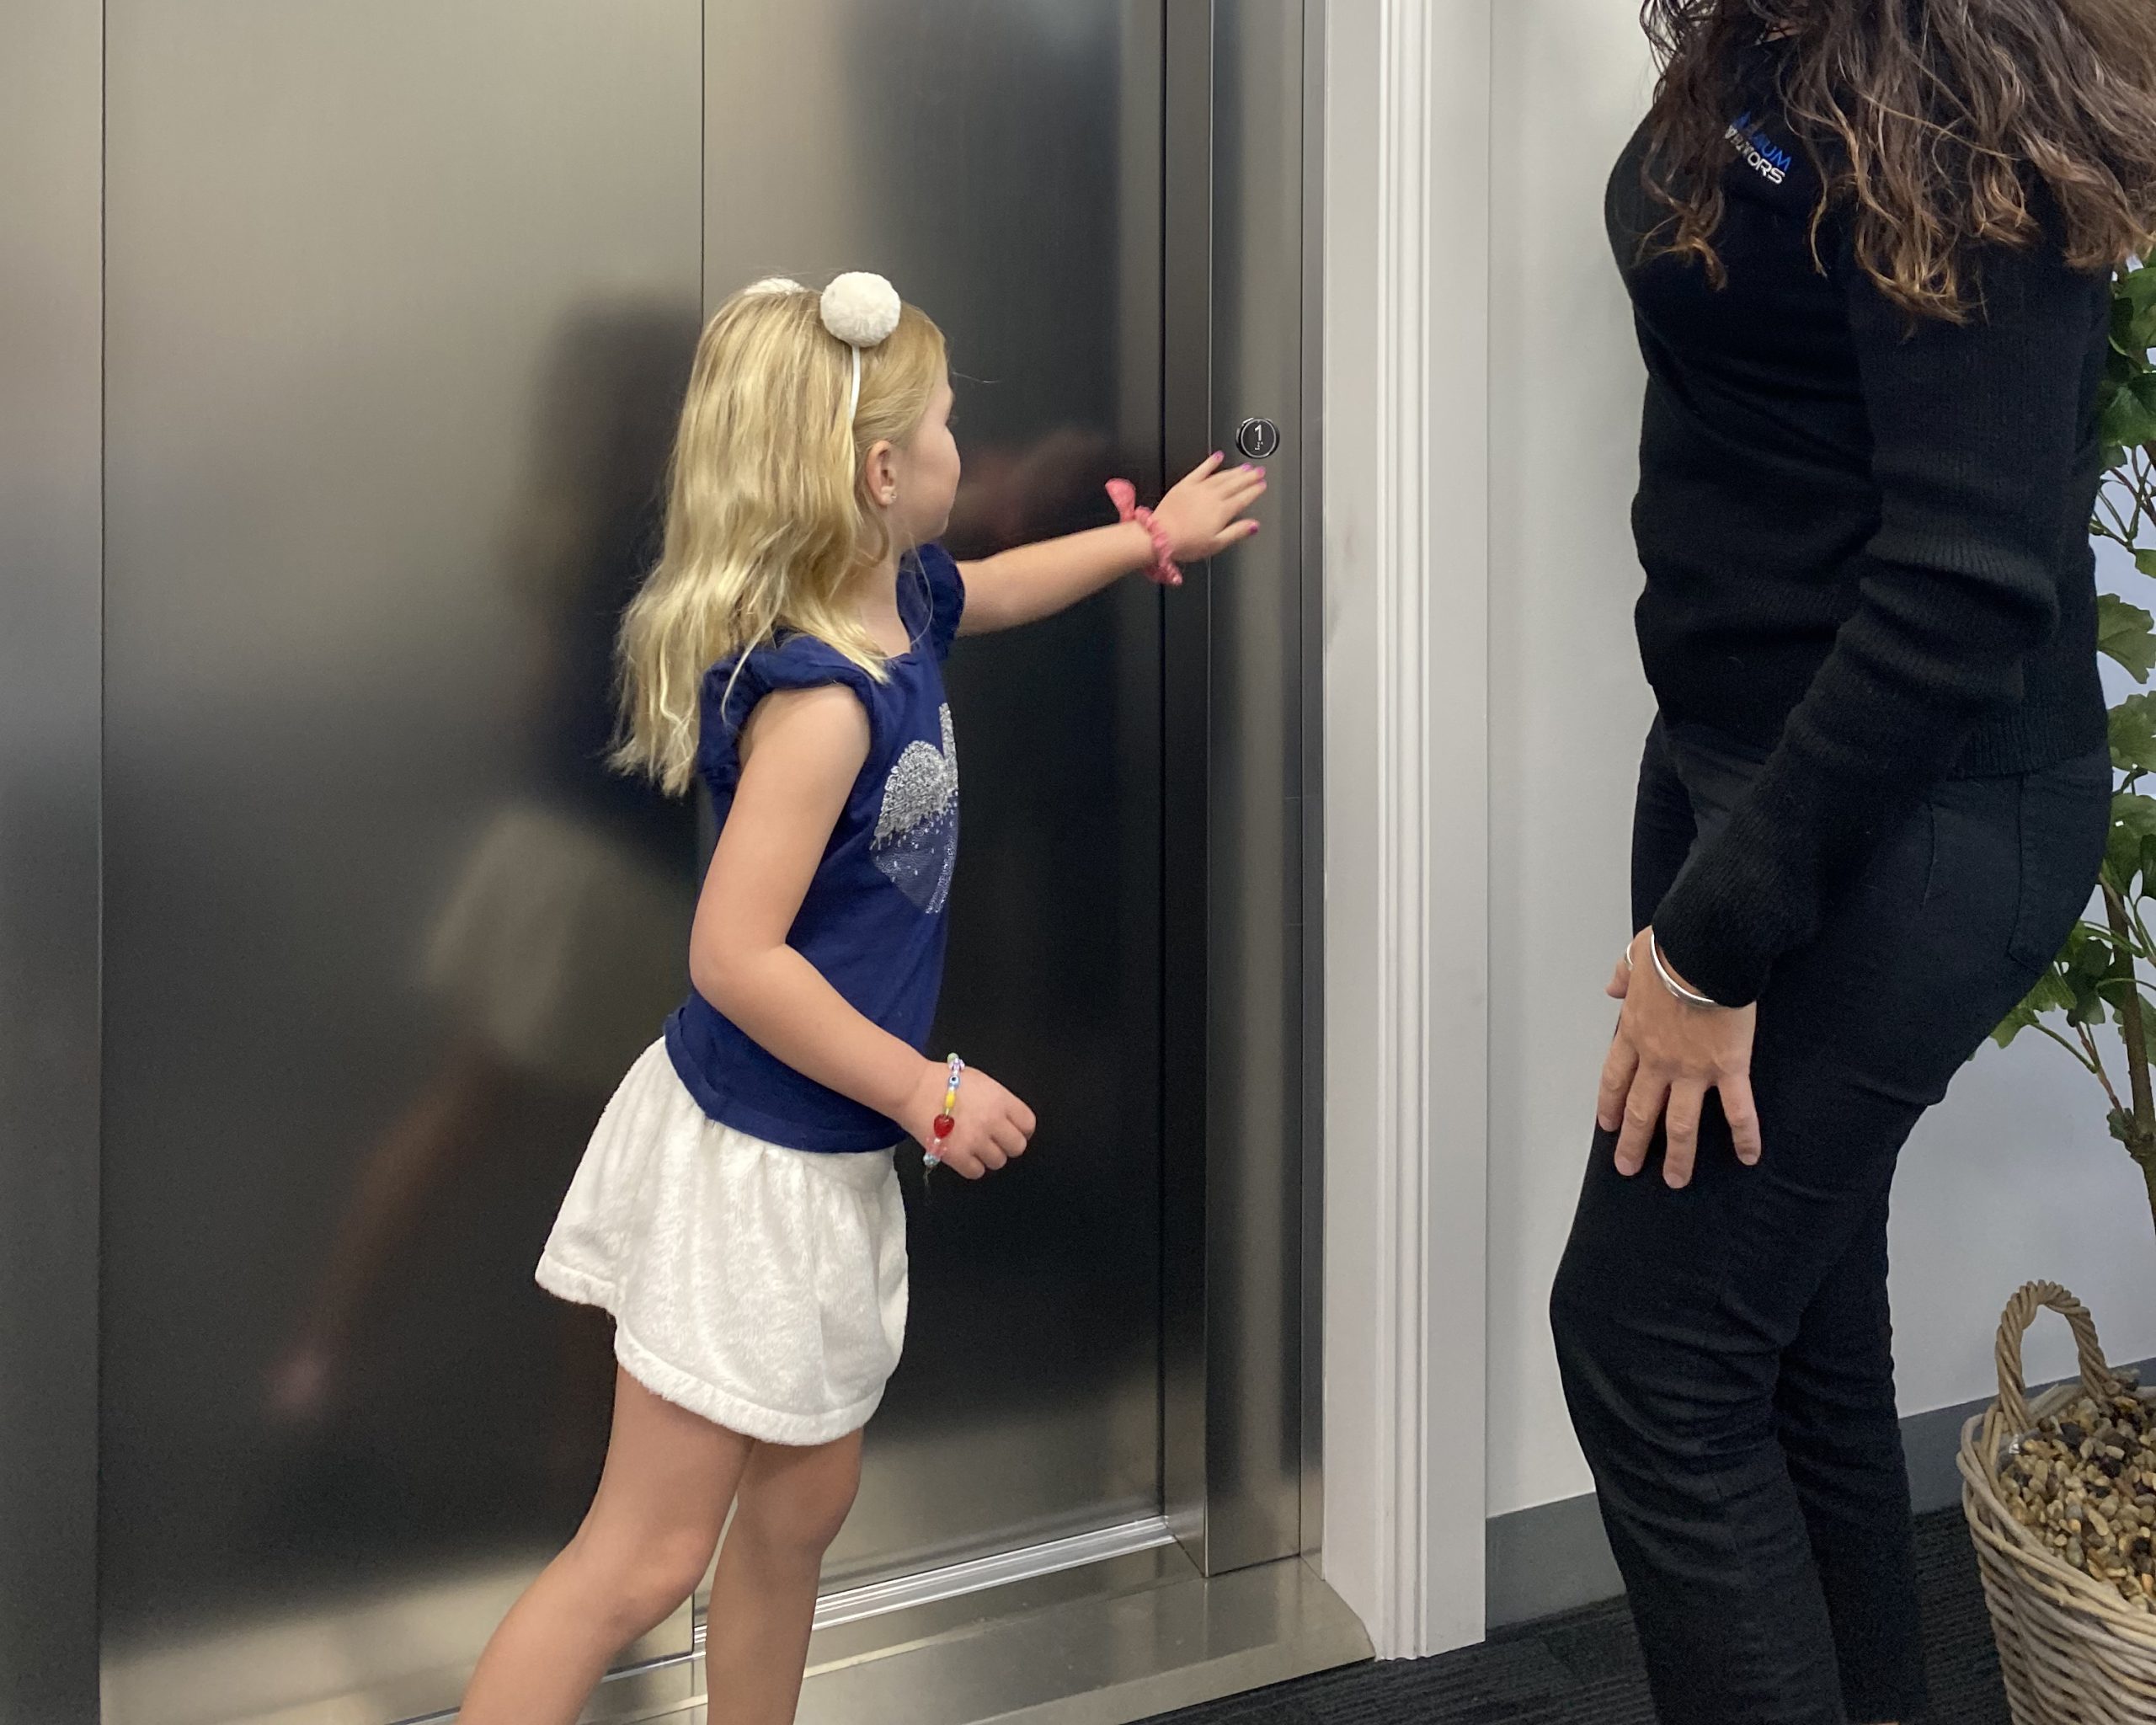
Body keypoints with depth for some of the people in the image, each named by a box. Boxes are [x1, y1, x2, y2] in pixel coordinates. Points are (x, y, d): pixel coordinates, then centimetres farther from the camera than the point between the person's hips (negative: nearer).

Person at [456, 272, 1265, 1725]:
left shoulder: (907, 601, 5)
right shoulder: (818, 694, -24)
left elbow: (1000, 588, 30)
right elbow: (733, 954, -28)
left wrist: (1154, 536, 41)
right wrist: (931, 1093, -20)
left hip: (832, 1158, 10)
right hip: (753, 1163, -9)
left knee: (802, 1509, 19)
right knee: (648, 1553, -3)